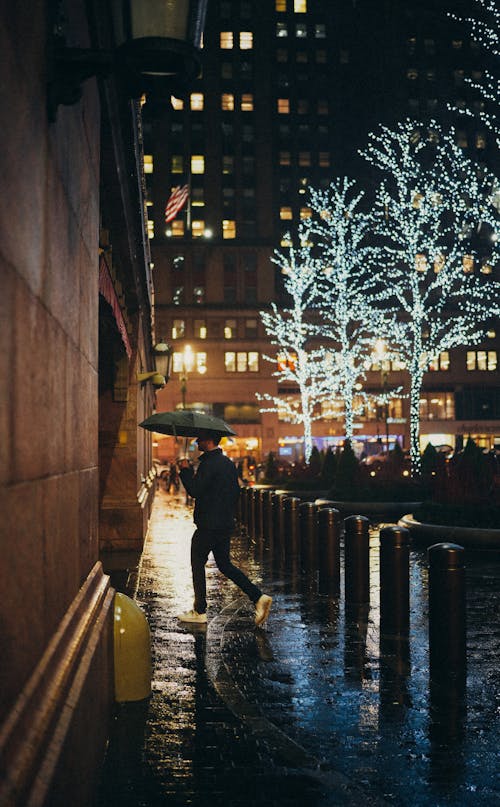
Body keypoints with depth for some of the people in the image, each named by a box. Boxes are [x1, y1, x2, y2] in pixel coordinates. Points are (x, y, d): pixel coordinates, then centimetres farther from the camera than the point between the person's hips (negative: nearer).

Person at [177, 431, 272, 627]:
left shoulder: (209, 464, -17)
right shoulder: (228, 463, 12)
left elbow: (195, 490, -23)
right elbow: (236, 492, 17)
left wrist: (186, 470, -11)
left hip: (208, 526, -9)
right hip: (225, 524, 9)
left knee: (198, 565, 5)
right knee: (224, 564, 15)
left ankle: (199, 612, 12)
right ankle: (258, 597, 4)